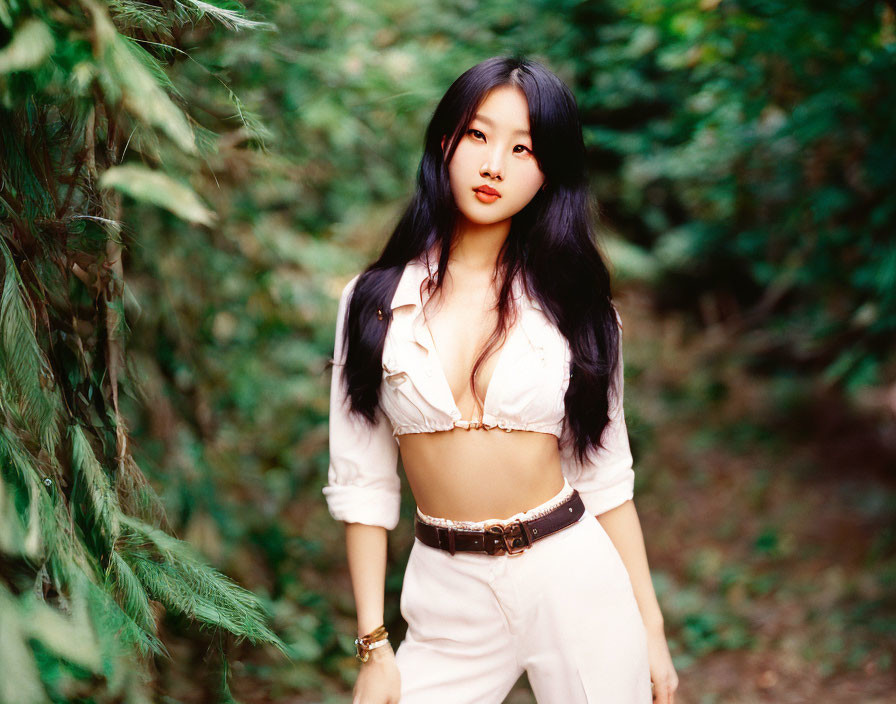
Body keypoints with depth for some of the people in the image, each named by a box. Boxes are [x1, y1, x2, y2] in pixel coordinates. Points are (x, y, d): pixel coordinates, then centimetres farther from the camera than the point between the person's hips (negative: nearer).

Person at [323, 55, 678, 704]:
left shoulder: (571, 303, 1)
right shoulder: (375, 302, 0)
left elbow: (606, 475, 4)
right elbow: (362, 481, 0)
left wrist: (651, 626, 2)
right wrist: (373, 645, -3)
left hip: (576, 580, 0)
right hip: (450, 597, 0)